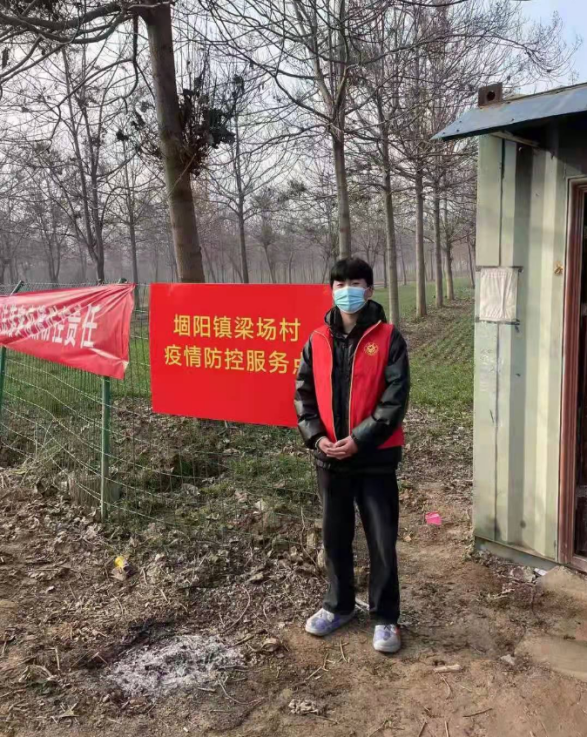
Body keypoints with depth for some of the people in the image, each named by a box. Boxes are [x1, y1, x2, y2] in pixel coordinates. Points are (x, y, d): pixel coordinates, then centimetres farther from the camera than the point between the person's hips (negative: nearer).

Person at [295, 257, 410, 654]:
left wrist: (358, 440, -18)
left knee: (383, 542, 5)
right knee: (335, 538, 17)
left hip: (376, 458, -3)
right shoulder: (318, 341, 4)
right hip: (330, 459, 4)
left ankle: (386, 617, 23)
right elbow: (303, 393, 6)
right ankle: (339, 606, 36)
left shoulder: (388, 339, -7)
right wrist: (317, 437, -8)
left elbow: (395, 399, -12)